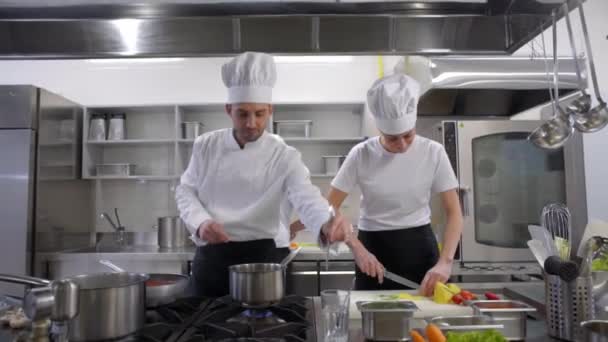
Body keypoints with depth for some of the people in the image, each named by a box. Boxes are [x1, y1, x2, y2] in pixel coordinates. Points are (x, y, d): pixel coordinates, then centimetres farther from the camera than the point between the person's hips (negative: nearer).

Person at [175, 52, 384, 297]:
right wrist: (201, 222, -14)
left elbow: (306, 199, -24)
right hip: (209, 257, 2)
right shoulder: (206, 145, 0)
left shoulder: (284, 157, -9)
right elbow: (185, 191, 7)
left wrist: (328, 224, -47)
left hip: (257, 257, -2)